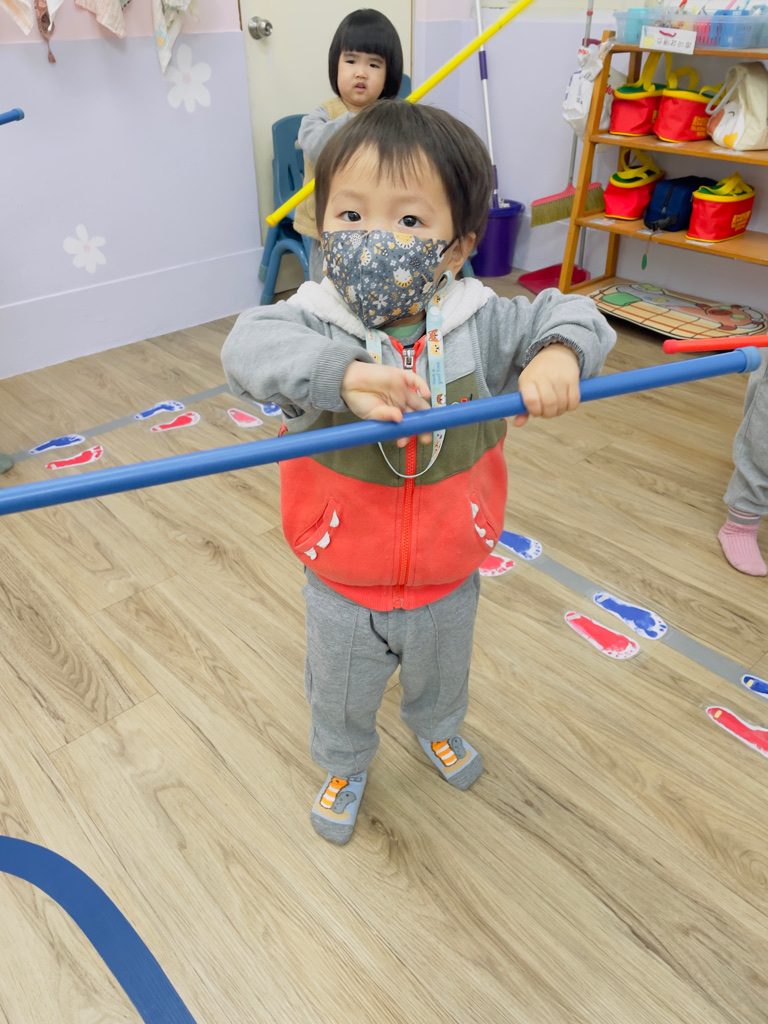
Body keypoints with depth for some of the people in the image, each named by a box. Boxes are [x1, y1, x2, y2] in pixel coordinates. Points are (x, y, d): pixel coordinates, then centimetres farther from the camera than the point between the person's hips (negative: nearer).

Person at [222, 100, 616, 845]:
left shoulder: (478, 324, -14)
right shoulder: (316, 323, -21)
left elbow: (570, 316, -10)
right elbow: (250, 348, -37)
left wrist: (559, 354, -34)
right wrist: (343, 375, -54)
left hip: (448, 583, 2)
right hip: (343, 593, -1)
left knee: (441, 676, 33)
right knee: (340, 699, 25)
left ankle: (437, 728, 68)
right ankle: (343, 764, 59)